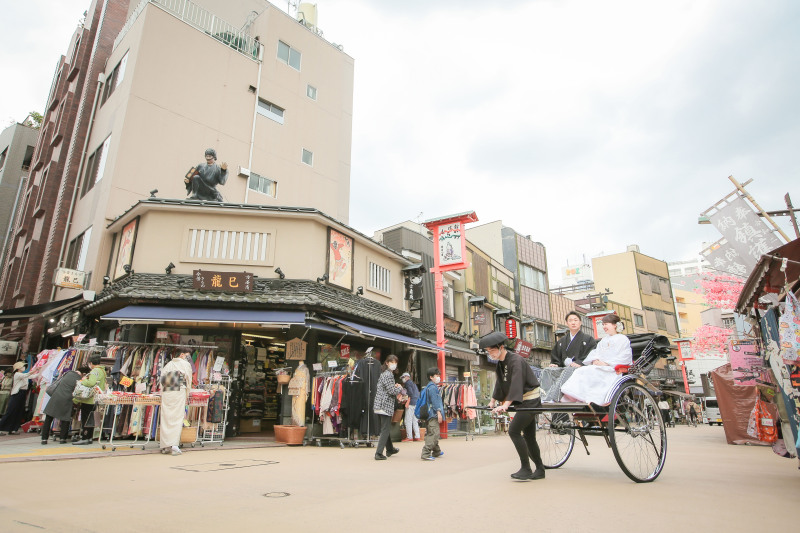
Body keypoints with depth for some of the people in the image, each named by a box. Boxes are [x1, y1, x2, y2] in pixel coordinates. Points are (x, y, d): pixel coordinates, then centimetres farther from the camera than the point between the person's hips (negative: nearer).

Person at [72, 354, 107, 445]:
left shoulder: (95, 371, -16)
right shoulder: (102, 370, 15)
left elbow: (91, 382, -33)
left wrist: (82, 381, -16)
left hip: (89, 400, -10)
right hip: (94, 400, 10)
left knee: (85, 419, -2)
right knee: (90, 419, 15)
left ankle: (84, 438, 2)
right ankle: (89, 438, 21)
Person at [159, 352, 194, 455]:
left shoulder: (167, 365, 16)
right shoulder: (186, 364, 7)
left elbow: (161, 381, 12)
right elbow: (188, 381, 7)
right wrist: (187, 396, 16)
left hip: (165, 393, 4)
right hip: (179, 392, -4)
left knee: (165, 419, 5)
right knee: (177, 418, -3)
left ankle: (165, 446, 8)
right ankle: (174, 445, -13)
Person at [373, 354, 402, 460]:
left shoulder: (383, 373, 16)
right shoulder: (388, 374, -14)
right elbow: (392, 391, -18)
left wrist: (395, 386, 11)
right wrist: (399, 388, 1)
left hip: (379, 406, 10)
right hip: (386, 406, -10)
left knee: (385, 429, 21)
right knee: (385, 430, -4)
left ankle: (390, 449, 36)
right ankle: (378, 453, -6)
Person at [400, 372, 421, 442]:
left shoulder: (408, 382, -1)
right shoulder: (413, 383, 24)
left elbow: (410, 392, -14)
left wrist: (407, 402, -16)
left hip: (411, 403, -9)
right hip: (417, 403, 9)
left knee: (408, 420, -7)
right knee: (415, 420, 11)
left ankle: (409, 437, -8)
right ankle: (417, 436, 9)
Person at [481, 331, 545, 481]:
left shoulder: (515, 360, -20)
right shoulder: (500, 363, 7)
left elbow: (516, 384, -32)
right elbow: (500, 384, 17)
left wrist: (506, 404, -39)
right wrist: (493, 401, 14)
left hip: (530, 401, -9)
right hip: (522, 402, 9)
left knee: (513, 430, -15)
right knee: (528, 436, 12)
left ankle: (526, 469, -7)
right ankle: (540, 470, 23)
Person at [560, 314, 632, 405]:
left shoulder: (623, 339, 6)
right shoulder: (604, 340, 28)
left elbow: (625, 357, -6)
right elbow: (595, 352, 19)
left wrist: (606, 363, -13)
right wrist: (595, 360, -4)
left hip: (611, 370, -6)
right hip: (598, 366, 6)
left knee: (589, 372, -31)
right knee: (580, 371, -21)